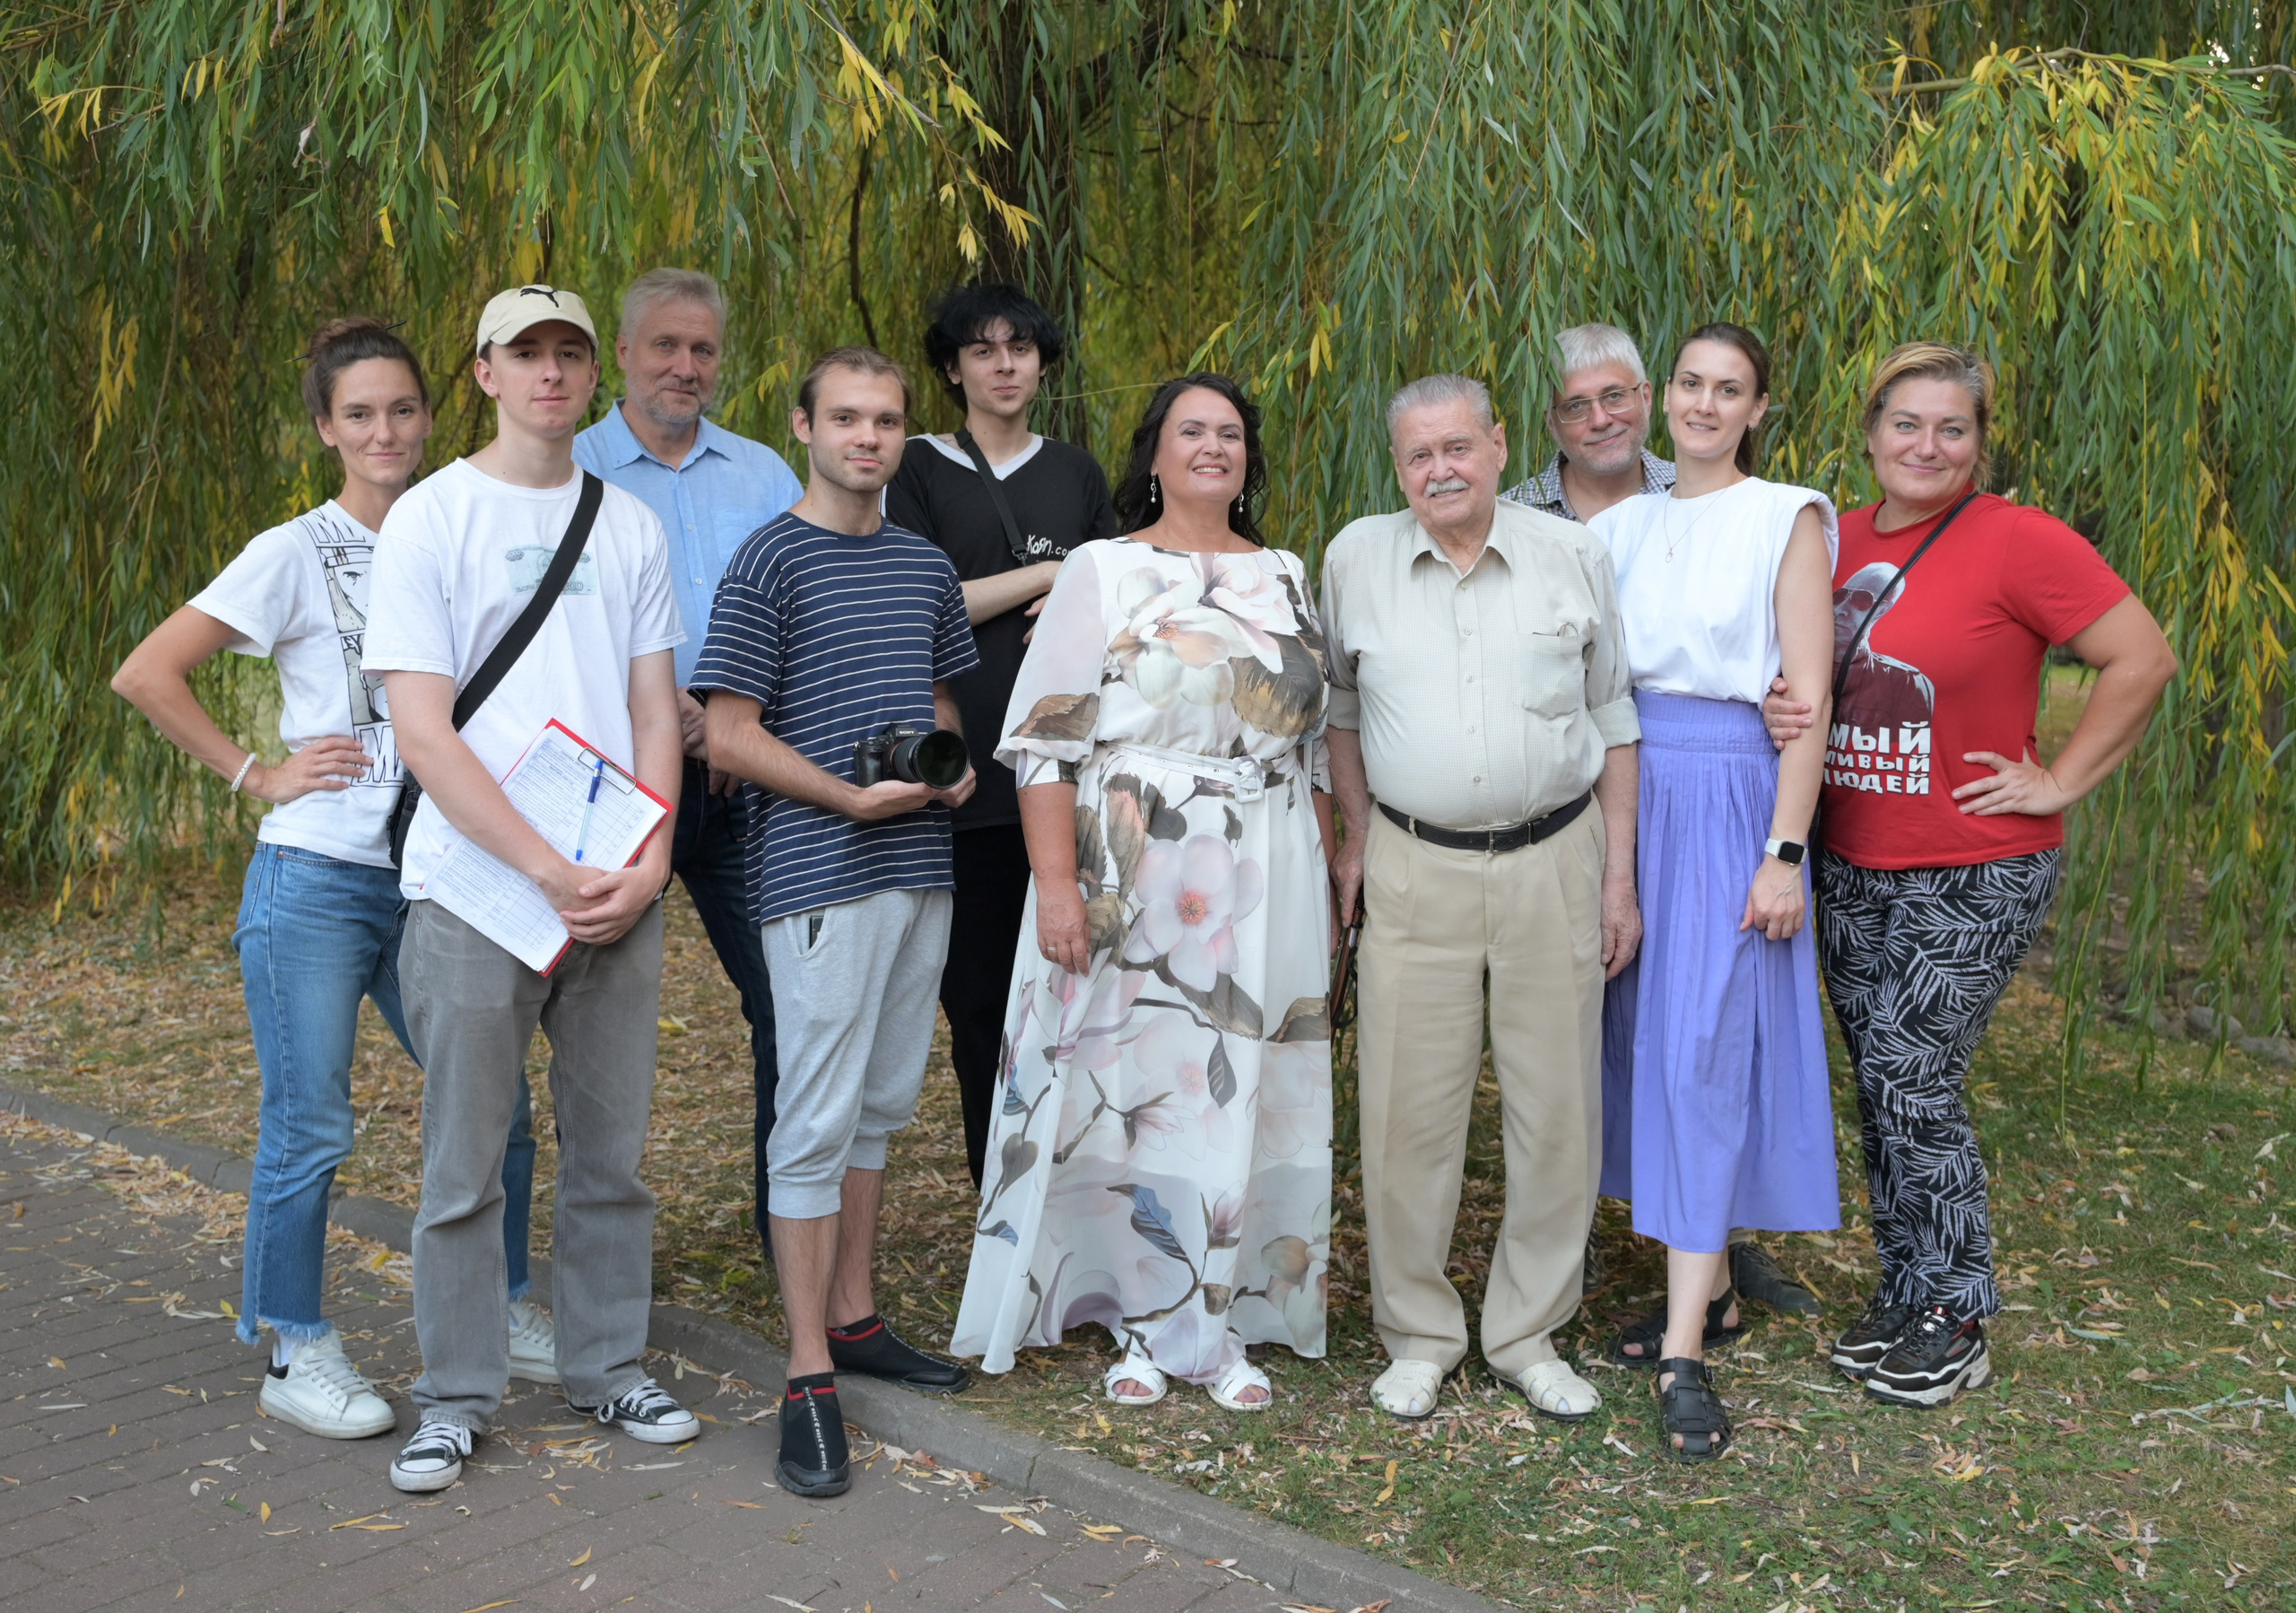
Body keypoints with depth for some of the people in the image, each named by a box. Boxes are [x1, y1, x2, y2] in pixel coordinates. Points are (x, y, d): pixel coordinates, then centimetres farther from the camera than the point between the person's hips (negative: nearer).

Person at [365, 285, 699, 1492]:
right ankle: (456, 1398, 18)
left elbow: (655, 712, 9)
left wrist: (648, 862, -7)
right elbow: (423, 732, -8)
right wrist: (549, 872, -15)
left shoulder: (630, 525, 11)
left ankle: (607, 1370, 25)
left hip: (619, 892, 4)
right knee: (463, 1164, 4)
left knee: (612, 1154, 11)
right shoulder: (428, 519, -1)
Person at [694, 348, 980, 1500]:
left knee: (882, 1104, 15)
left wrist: (955, 765, 2)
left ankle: (855, 1318, 28)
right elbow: (728, 737, -10)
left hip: (920, 869, 7)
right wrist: (855, 798, -19)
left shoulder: (927, 566, 13)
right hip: (818, 875, -7)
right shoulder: (769, 563, -7)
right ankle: (809, 1378, 2)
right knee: (818, 1118, -5)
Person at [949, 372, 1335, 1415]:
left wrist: (1327, 881, 11)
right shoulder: (1101, 573, 0)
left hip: (1265, 887, 4)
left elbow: (1314, 742, 16)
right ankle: (1144, 1326, 16)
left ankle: (1223, 1326, 17)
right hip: (1134, 883, -3)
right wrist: (1057, 885, -15)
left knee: (1245, 1092, 5)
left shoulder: (1285, 577, 13)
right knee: (1134, 1085, 1)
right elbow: (1046, 742, -6)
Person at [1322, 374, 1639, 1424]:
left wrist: (1620, 873, 3)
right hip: (1416, 867, 0)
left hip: (1554, 862, 0)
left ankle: (1528, 1335, 21)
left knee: (1556, 1108, 5)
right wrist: (1354, 834, 10)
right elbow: (1341, 703, 16)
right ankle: (1418, 1337, 17)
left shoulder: (1572, 556, 1)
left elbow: (1613, 718, 7)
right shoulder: (1357, 559, 2)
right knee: (1407, 1110, 1)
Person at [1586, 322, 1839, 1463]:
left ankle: (1684, 1348, -9)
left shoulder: (1787, 519, -1)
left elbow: (1807, 700, -6)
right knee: (1645, 1039, 8)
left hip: (1730, 799, -5)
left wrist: (1785, 851, -13)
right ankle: (1710, 1291, 23)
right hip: (1628, 795, 5)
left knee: (1702, 1052, -10)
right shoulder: (1624, 524, 12)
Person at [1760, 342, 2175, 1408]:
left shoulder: (2019, 541, -12)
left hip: (1973, 875, -6)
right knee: (1880, 1082, 11)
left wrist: (2059, 782, -12)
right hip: (1851, 868, 6)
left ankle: (1955, 1322, 12)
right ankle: (1905, 1295, 26)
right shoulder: (1836, 540, 5)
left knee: (1912, 1080, -5)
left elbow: (2143, 659, -13)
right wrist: (1781, 712, -7)